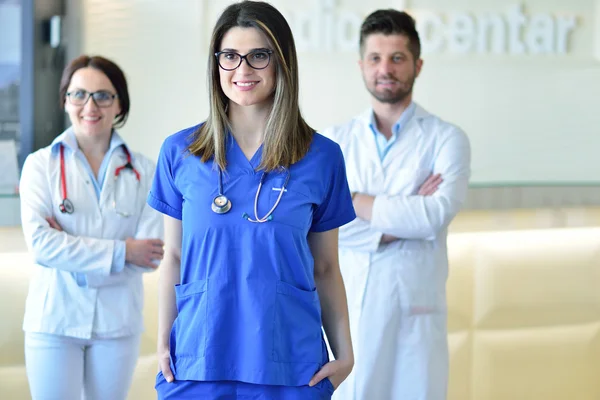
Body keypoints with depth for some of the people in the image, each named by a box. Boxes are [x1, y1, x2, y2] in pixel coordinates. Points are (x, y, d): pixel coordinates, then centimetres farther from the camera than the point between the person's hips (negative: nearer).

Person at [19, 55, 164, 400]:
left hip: (117, 321, 1)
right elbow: (39, 242, -13)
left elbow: (149, 254, -9)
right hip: (54, 319, -1)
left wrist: (71, 251, -13)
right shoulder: (41, 164, -1)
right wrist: (120, 252, -15)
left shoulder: (143, 171, 0)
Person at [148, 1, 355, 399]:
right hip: (198, 364, 0)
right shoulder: (180, 152, 3)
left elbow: (326, 269, 5)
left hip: (290, 366, 0)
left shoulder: (322, 157, 2)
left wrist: (345, 353, -1)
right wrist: (163, 344, 2)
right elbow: (174, 258, 8)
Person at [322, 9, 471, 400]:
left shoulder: (446, 139, 1)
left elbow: (438, 214, -16)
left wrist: (353, 200, -10)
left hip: (414, 314, -1)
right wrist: (402, 219, -13)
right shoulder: (334, 141, 6)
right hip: (346, 313, 2)